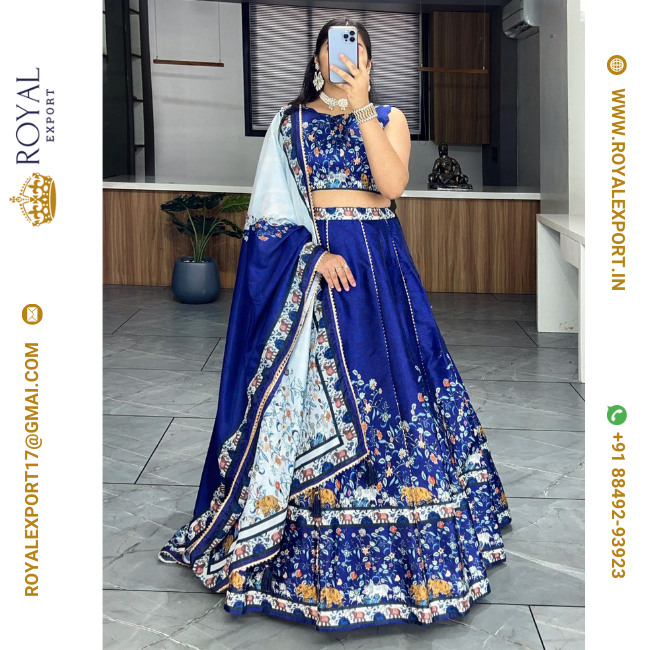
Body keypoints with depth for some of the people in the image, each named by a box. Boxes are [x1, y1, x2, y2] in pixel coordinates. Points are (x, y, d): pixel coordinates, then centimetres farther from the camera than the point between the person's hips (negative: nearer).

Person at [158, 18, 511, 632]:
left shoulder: (389, 117, 9)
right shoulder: (290, 121, 9)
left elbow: (392, 184, -11)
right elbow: (274, 204, 0)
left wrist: (361, 108, -17)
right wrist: (314, 252, -15)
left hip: (376, 264, 1)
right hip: (303, 259, 0)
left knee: (384, 385, -2)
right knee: (303, 389, -4)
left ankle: (402, 546, 12)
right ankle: (302, 550, 8)